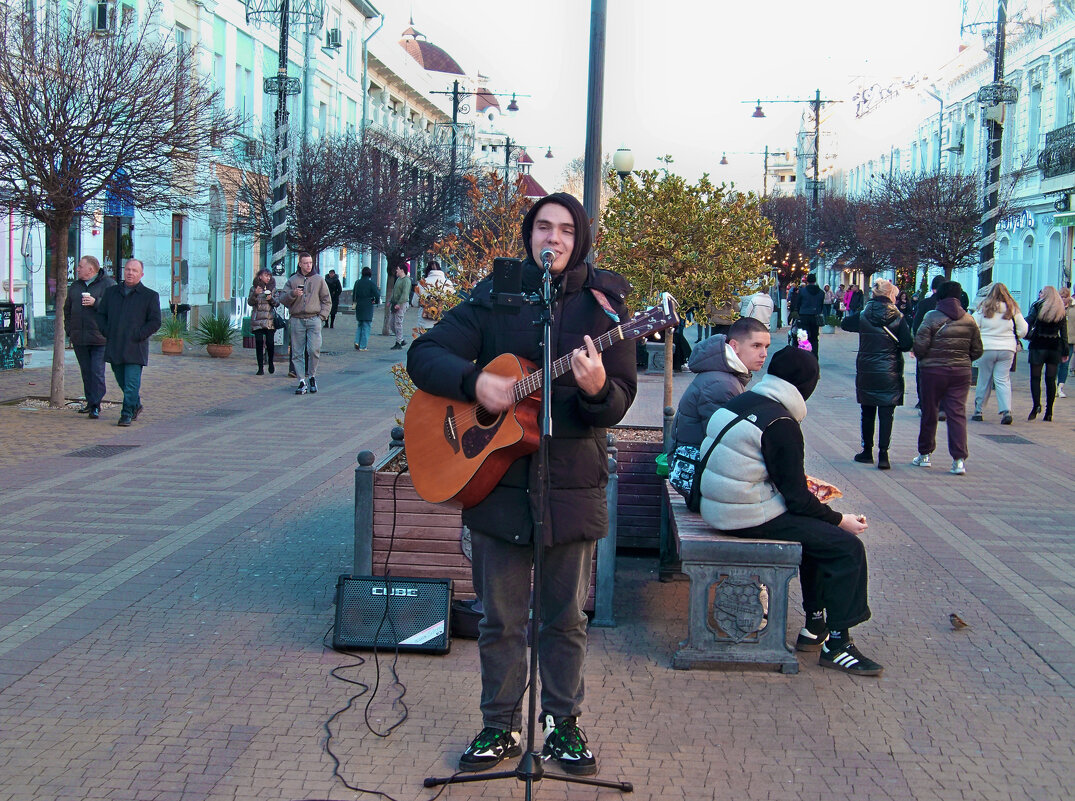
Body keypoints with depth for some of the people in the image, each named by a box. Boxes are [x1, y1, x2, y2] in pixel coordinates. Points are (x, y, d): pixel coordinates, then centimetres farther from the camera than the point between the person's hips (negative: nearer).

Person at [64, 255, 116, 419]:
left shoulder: (108, 284, -1)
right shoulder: (75, 286, 17)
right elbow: (67, 310, 24)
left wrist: (96, 302, -20)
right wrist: (69, 331, 15)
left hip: (99, 338, -6)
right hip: (79, 338, 6)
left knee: (97, 372, -8)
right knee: (86, 372, 9)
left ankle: (96, 406, -6)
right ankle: (90, 402, 17)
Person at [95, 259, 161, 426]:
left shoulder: (150, 296, 1)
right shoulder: (111, 292, 12)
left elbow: (155, 322, -2)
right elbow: (101, 314, 16)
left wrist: (137, 336, -11)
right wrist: (108, 333, 1)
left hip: (135, 348, -4)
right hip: (114, 347, 5)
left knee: (131, 383, -10)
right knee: (122, 380, 14)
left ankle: (127, 414, -5)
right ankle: (136, 406, 33)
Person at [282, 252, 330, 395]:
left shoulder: (319, 280, 10)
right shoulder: (292, 280, 11)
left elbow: (327, 300, 12)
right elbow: (283, 299, 8)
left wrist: (322, 316, 0)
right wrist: (292, 294, -12)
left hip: (314, 319, -1)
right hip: (297, 320, 1)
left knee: (314, 350, -11)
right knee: (297, 353, -1)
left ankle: (312, 376, 8)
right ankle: (302, 381, 3)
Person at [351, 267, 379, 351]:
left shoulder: (357, 282, 5)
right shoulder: (371, 283, -10)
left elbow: (353, 294, 10)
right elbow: (377, 294, -13)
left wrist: (354, 303, 21)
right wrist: (376, 301, 6)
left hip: (358, 306, 5)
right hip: (368, 307, -5)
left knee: (360, 325, 19)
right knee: (366, 326, 2)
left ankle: (357, 341, 4)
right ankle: (363, 346, 2)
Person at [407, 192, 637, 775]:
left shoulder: (603, 304, 1)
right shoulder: (495, 296, 3)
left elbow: (620, 402, -3)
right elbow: (423, 356, 0)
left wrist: (597, 388, -26)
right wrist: (475, 381, -18)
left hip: (572, 482, 0)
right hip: (498, 479, 1)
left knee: (566, 617, 10)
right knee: (500, 618, 9)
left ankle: (562, 723, 26)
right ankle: (500, 727, 24)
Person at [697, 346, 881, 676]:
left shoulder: (741, 402, 9)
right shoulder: (780, 423, -17)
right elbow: (796, 497, -14)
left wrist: (804, 483, 29)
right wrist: (840, 520, -1)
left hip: (721, 509, 10)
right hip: (750, 517, -10)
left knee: (819, 531, 25)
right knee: (848, 547, -6)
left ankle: (815, 626, 27)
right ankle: (837, 643, -1)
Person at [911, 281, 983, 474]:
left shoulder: (932, 317, -9)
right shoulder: (969, 320, 2)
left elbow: (920, 345, -13)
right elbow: (977, 350, 6)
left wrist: (922, 360, 8)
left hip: (933, 371, -2)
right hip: (961, 372, 3)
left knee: (929, 413, 11)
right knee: (958, 414, 1)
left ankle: (925, 455, 22)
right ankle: (959, 460, -7)